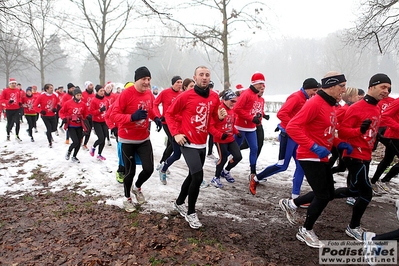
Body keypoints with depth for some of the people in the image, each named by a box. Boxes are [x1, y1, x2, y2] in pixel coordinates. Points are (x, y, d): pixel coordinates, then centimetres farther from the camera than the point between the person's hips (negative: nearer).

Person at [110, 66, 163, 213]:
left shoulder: (149, 94, -1)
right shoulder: (126, 93, -19)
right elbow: (114, 114, -21)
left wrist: (156, 118, -3)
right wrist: (132, 117, -36)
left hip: (144, 139, 5)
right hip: (127, 140, -5)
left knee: (149, 168, 1)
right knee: (130, 171, 5)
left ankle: (137, 187, 35)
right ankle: (127, 198, 31)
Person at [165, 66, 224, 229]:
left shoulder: (214, 97, 2)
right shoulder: (186, 96, -13)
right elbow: (169, 113, -4)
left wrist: (220, 117, -10)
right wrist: (175, 133, -13)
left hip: (202, 144, 7)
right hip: (188, 143, -6)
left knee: (192, 176, 18)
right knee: (198, 176, -14)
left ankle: (179, 203, 41)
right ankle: (191, 212, 8)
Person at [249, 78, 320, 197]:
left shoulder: (305, 99, 14)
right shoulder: (296, 97, -15)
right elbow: (281, 114, -26)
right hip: (289, 135, -9)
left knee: (301, 166, 6)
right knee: (282, 166, -4)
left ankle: (295, 196, 14)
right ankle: (255, 179, 13)